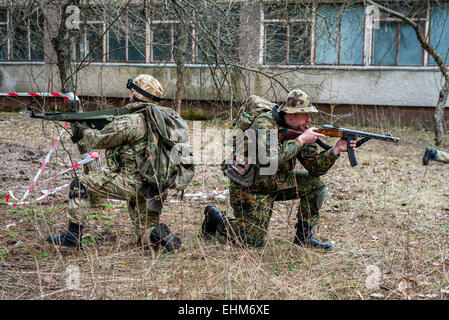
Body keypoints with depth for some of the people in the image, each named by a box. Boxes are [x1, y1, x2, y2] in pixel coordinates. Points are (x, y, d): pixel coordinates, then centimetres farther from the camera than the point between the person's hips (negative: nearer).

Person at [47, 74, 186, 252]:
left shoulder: (129, 121, -15)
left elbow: (99, 140, -4)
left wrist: (84, 130, 17)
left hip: (131, 182, -8)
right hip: (152, 189, 8)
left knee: (80, 185, 6)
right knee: (145, 236, 20)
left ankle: (73, 235, 7)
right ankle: (163, 236, -11)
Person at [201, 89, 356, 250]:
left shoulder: (302, 131, -2)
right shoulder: (264, 124, -23)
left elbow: (315, 167, -4)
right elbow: (272, 158, -39)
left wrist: (336, 150, -19)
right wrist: (301, 140, -31)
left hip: (276, 182, 7)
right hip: (249, 188, -7)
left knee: (315, 184, -8)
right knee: (254, 241, -9)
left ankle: (304, 236, 4)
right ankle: (216, 219, 16)